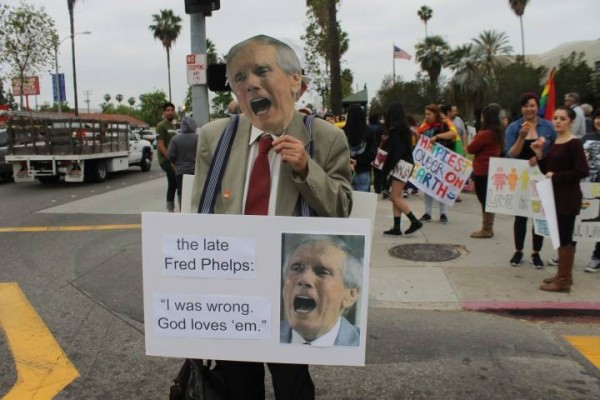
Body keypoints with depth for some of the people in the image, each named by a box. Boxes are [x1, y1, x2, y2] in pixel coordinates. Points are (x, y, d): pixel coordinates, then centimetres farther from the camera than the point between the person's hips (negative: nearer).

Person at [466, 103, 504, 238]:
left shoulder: (485, 133, -19)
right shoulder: (498, 132, 8)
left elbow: (470, 149, -11)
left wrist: (476, 136, 5)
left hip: (483, 172, -9)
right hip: (491, 171, 9)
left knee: (484, 200, -2)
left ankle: (486, 229, 4)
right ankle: (488, 228, 21)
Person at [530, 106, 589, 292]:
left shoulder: (574, 143, -13)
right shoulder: (554, 143, 11)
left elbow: (582, 171, -20)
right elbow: (548, 170, 13)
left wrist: (556, 177, -16)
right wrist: (539, 155, -1)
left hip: (568, 197, -8)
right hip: (555, 195, 8)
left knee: (564, 236, -3)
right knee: (561, 236, 15)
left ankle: (564, 280, 5)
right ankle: (563, 275, 26)